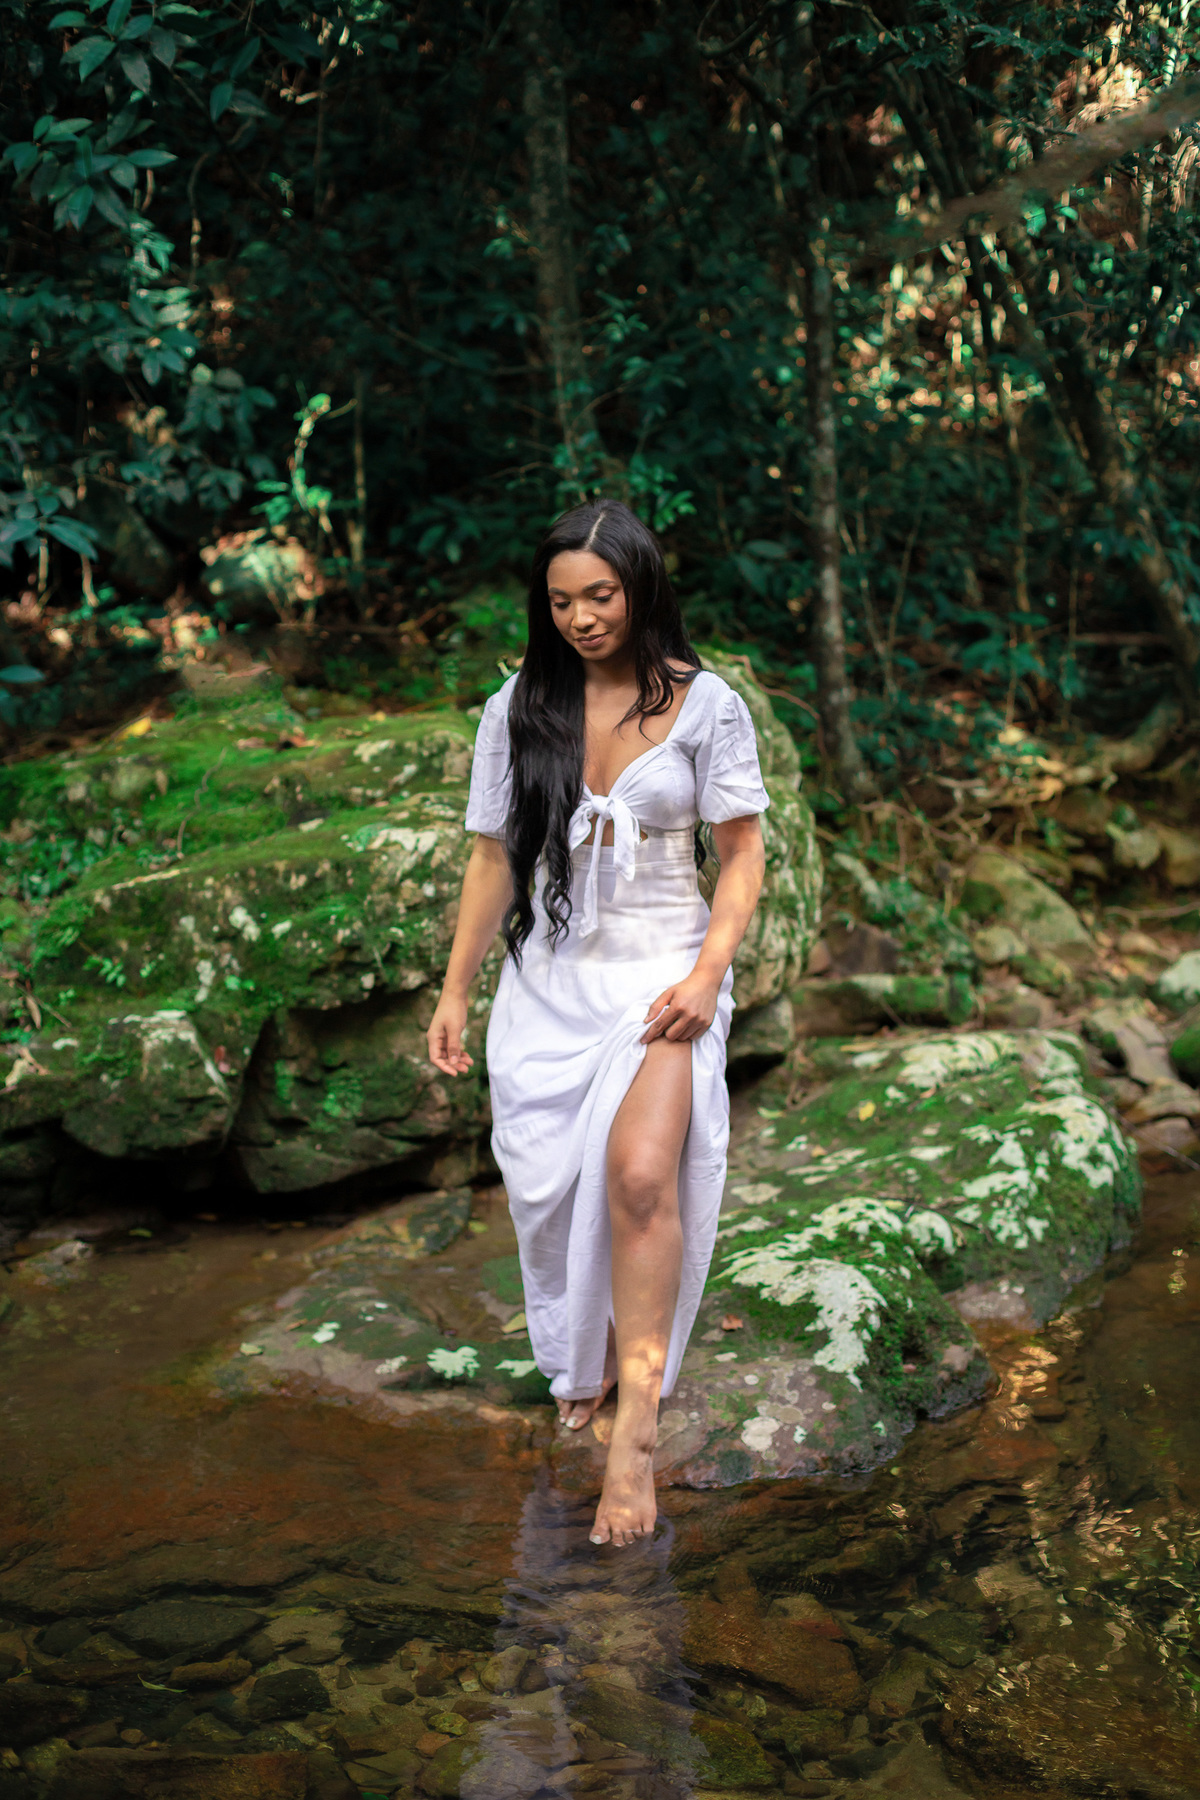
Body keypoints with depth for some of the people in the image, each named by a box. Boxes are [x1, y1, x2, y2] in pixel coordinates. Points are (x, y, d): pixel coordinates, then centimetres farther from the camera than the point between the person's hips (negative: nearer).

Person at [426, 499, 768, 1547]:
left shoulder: (706, 706, -2)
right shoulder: (518, 710, 5)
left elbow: (742, 854, 1)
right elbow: (493, 861, 11)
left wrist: (708, 972, -12)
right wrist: (455, 992, 12)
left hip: (662, 966, -3)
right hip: (550, 976, 3)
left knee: (639, 1172, -25)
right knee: (547, 1186, 3)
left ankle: (637, 1420, -18)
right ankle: (582, 1364, 31)